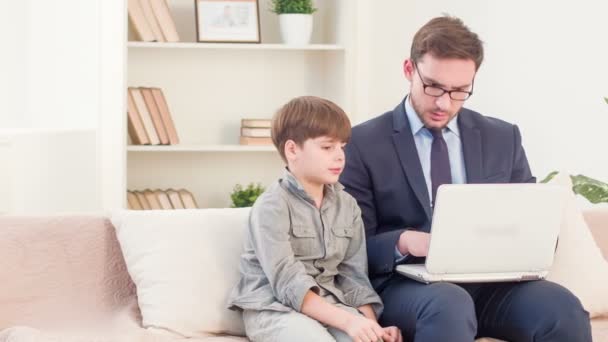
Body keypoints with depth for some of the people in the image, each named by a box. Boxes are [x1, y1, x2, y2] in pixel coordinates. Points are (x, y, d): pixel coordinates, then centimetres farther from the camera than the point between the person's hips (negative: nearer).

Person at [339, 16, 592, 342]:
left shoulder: (503, 138, 13)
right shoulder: (363, 144, 1)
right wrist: (403, 242, -21)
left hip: (488, 281, 3)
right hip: (406, 283, -3)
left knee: (563, 308, -28)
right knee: (449, 305, -39)